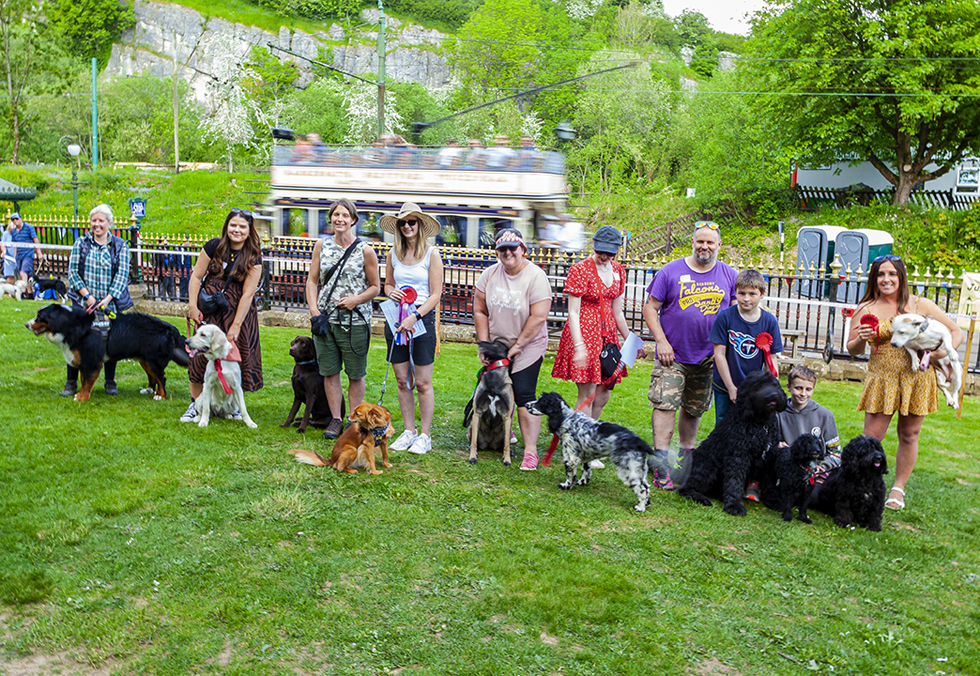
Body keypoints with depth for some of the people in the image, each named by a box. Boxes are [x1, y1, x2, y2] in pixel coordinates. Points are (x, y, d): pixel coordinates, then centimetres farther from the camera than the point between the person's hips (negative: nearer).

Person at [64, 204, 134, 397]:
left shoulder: (120, 246, 2)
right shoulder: (80, 244, 4)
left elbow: (122, 274, -5)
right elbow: (72, 272, 0)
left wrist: (108, 298, -16)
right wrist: (87, 296, -12)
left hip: (111, 305, 0)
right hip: (83, 303, 0)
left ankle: (110, 382, 20)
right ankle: (71, 382, 14)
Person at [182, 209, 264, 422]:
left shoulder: (254, 257, -5)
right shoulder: (214, 246, -2)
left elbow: (247, 293, -10)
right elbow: (196, 277, 3)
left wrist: (236, 326, -14)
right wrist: (192, 305, -6)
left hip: (238, 311, 0)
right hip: (210, 309, 1)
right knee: (201, 353, -3)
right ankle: (195, 404, 9)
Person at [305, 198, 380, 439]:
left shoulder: (365, 251, -3)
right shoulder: (322, 246, 7)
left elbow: (375, 286, 2)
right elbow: (311, 280, 9)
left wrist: (356, 300, -15)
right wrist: (314, 311, -2)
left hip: (355, 320, -3)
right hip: (325, 318, 3)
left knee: (355, 374, 4)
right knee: (329, 371, 8)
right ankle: (336, 420, 19)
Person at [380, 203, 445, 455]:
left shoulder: (432, 254, -4)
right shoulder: (393, 253, 9)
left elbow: (436, 295, -7)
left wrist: (414, 317, -17)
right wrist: (391, 292, -3)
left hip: (422, 318, -4)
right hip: (395, 317, 4)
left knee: (423, 382, -1)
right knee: (402, 380, 8)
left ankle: (425, 435, 8)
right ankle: (409, 431, 19)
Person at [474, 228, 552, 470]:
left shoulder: (536, 276, -14)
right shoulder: (489, 275, 0)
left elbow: (538, 317, -18)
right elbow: (480, 311, 4)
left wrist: (517, 346, -15)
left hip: (528, 347, -4)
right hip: (496, 345, 5)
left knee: (524, 396, -10)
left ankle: (530, 451, -6)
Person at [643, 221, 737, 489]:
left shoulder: (730, 276, 4)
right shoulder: (670, 271, -3)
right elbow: (650, 308, -1)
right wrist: (661, 342, -9)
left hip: (707, 358, 3)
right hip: (672, 355, -2)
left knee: (694, 409, 14)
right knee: (665, 405, -12)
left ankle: (685, 457, 34)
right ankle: (661, 464, -9)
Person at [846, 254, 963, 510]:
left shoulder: (921, 305, 2)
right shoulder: (866, 310, 1)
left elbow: (957, 332, 6)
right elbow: (852, 350, 5)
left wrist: (944, 351, -13)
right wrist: (862, 340, -18)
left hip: (917, 378, 1)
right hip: (882, 379, -1)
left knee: (909, 435, 9)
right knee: (871, 437, -3)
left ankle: (898, 488, 24)